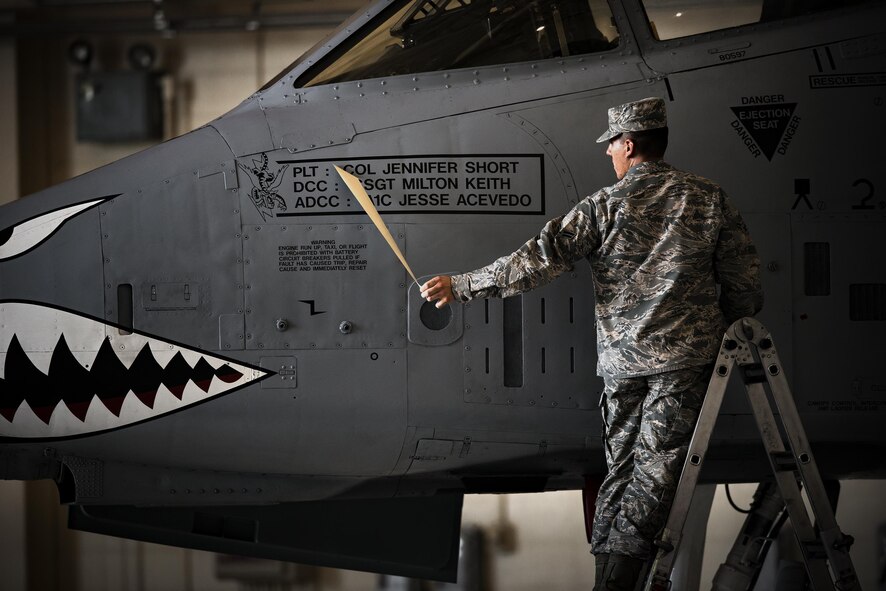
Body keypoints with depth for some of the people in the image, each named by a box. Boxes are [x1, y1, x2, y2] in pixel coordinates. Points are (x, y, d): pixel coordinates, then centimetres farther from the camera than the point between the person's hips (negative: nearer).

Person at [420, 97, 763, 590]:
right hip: (686, 355, -1)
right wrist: (734, 334, 20)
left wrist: (462, 286, 0)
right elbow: (745, 278, 4)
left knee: (621, 465, 12)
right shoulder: (709, 198, 2)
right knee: (657, 466, -4)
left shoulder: (604, 207, -2)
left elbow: (538, 262, -7)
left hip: (621, 358, 1)